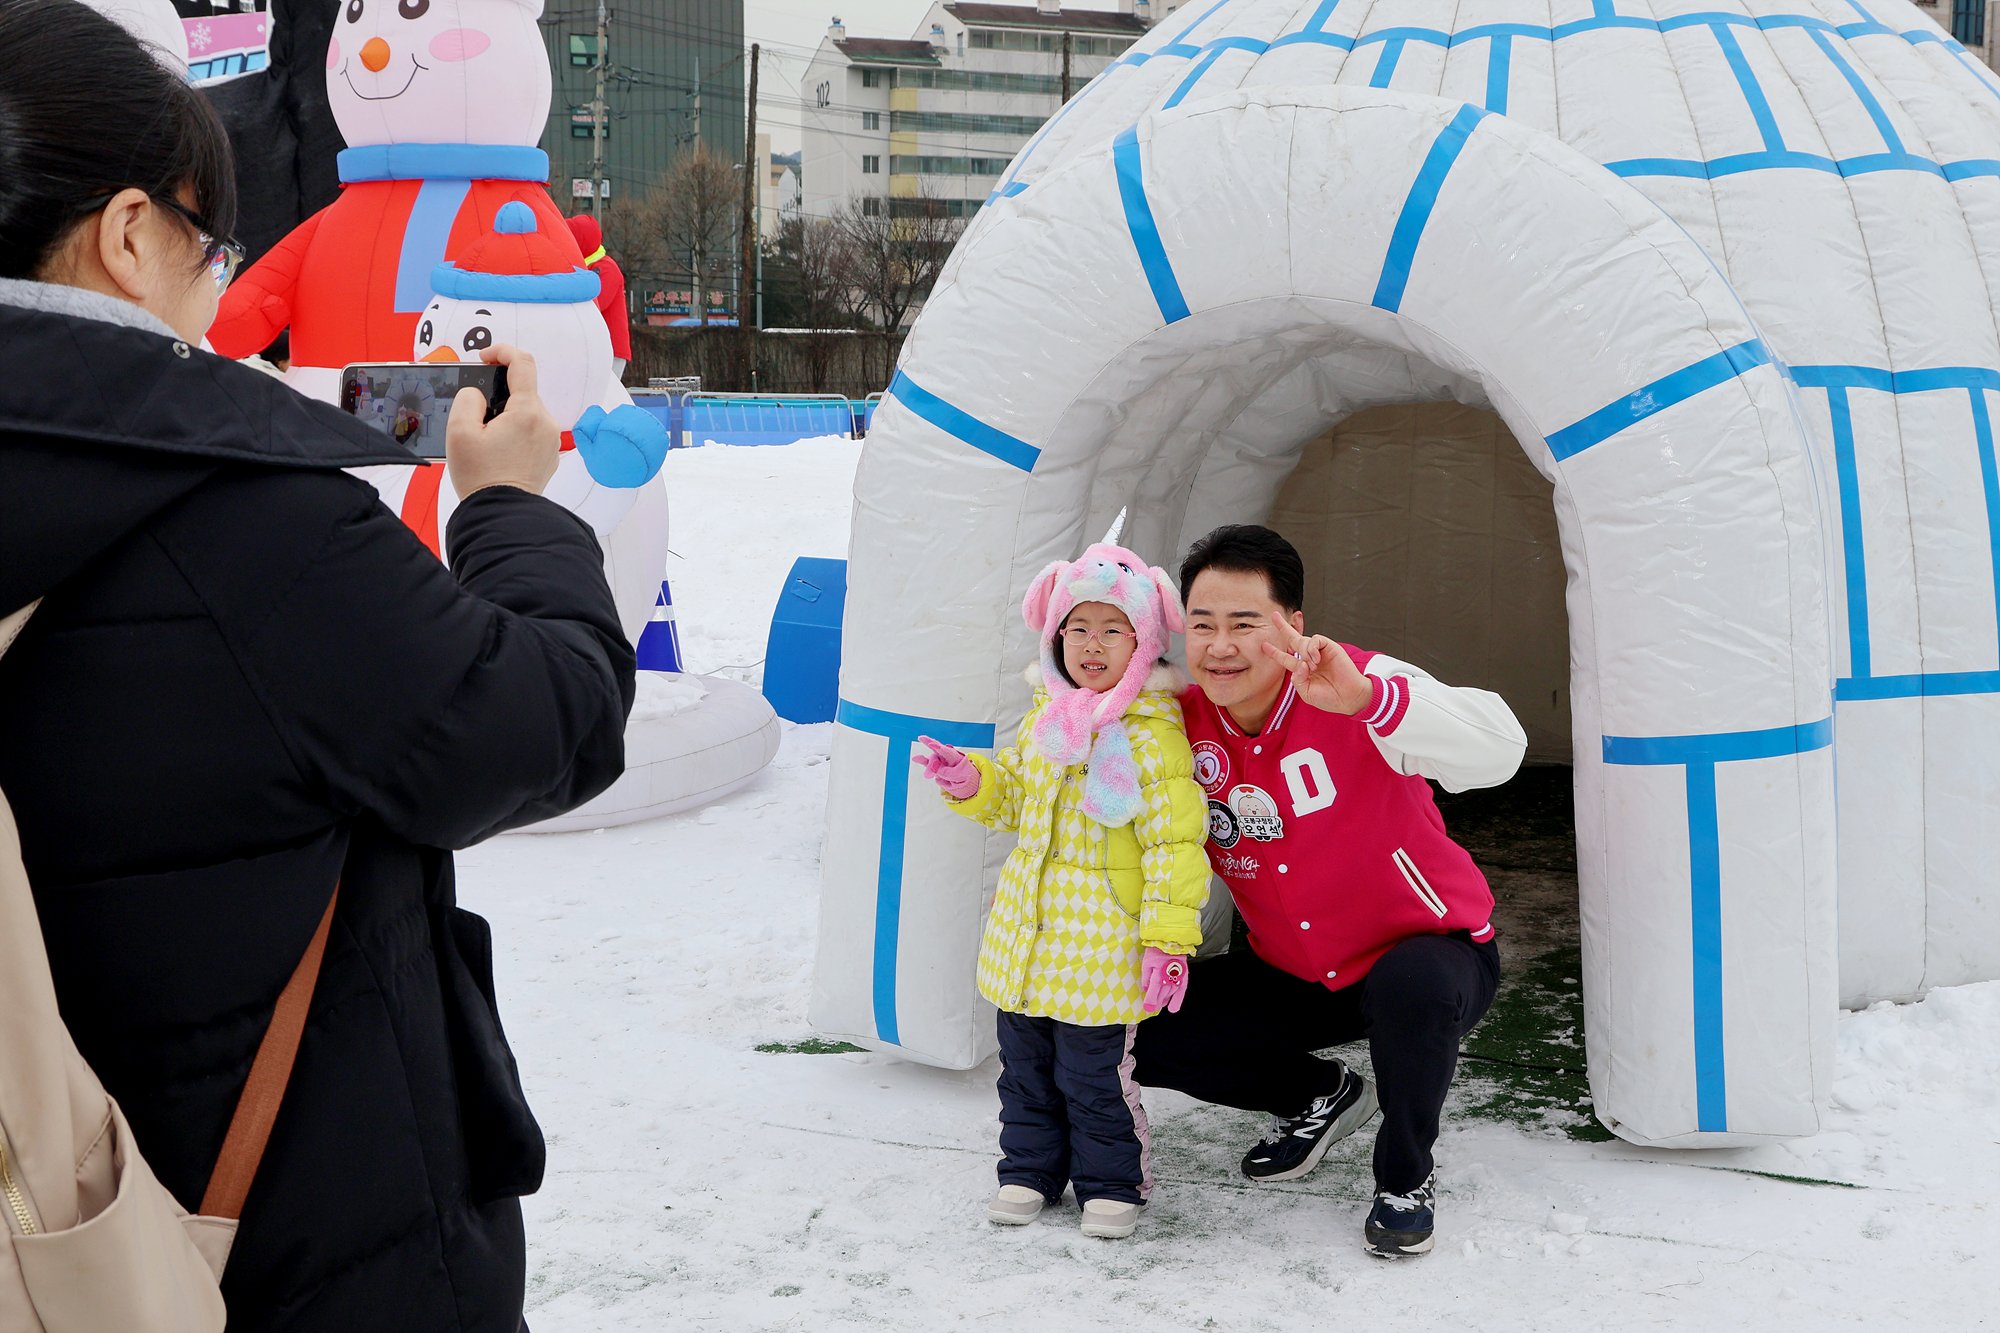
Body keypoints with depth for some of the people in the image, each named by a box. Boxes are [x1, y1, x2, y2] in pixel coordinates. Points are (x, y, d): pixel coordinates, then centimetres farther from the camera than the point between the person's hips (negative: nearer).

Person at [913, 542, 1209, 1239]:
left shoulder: (1151, 736, -14)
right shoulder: (1044, 719, 7)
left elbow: (1174, 840, -15)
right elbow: (1012, 795, 22)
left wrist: (1168, 935, -18)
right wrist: (971, 783, 1)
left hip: (1100, 943, -6)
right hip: (1026, 933, 7)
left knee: (1094, 1074, 1)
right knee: (1024, 1066, 16)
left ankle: (1111, 1183, 21)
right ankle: (1029, 1169, 33)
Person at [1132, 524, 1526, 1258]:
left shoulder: (1356, 687, -25)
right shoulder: (1185, 721, -9)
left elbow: (1497, 752, -42)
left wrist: (1367, 699, -57)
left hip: (1426, 953, -5)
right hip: (1291, 976, 5)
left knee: (1411, 986, -39)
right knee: (1144, 1036, -8)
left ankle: (1406, 1180, -8)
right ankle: (1320, 1095, 18)